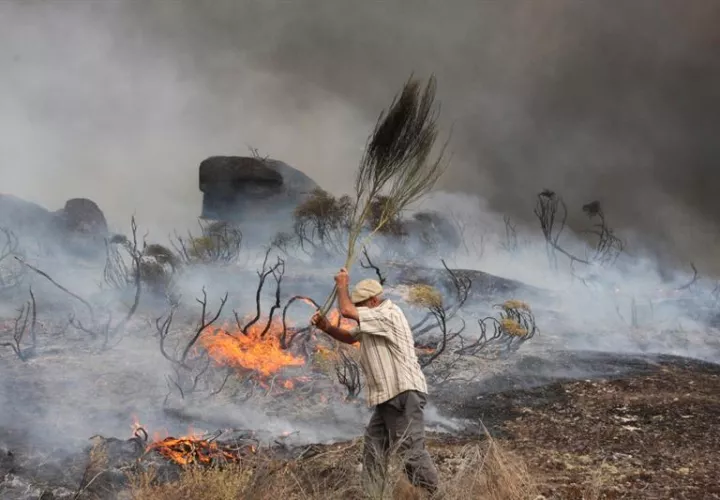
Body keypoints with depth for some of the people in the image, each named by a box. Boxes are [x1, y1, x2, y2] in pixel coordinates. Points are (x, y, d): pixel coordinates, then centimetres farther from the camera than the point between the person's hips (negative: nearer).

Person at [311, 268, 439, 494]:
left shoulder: (388, 314, -14)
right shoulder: (373, 322, 20)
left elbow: (346, 311, -20)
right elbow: (350, 337, 27)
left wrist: (342, 284, -3)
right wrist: (326, 327, 9)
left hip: (405, 393, -11)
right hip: (389, 396, 11)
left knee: (412, 449, -14)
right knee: (373, 445, 12)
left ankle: (431, 494, -13)